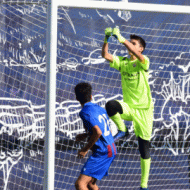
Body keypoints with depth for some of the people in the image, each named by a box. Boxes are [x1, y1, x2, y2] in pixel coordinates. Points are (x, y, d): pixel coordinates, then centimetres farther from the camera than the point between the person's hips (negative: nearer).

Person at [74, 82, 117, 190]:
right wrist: (86, 135, 29)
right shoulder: (100, 109, 13)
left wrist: (85, 150, -14)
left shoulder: (85, 112, -13)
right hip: (111, 150, 9)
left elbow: (98, 132, -25)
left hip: (102, 153, -9)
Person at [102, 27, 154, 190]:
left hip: (144, 109, -3)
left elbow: (137, 54, -29)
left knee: (144, 148, 1)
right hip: (128, 107, 3)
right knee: (110, 105, -34)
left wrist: (122, 39, -36)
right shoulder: (122, 62, 6)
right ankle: (122, 129, -5)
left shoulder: (143, 61, -6)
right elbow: (106, 55, -7)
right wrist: (106, 39, -21)